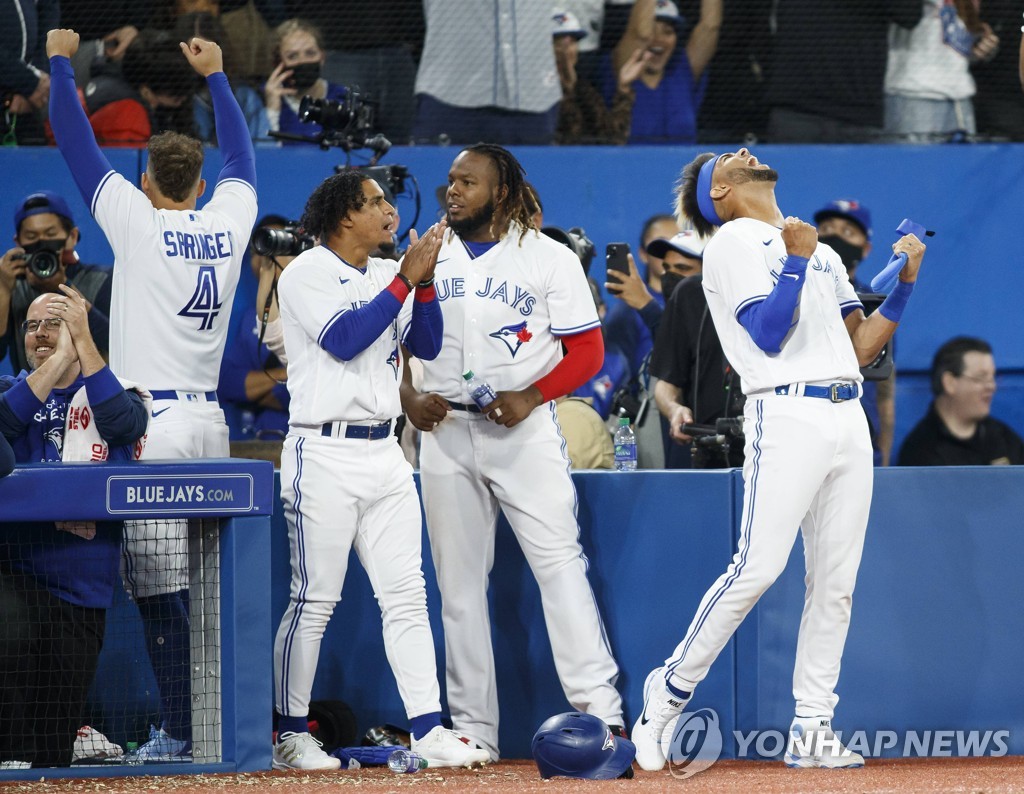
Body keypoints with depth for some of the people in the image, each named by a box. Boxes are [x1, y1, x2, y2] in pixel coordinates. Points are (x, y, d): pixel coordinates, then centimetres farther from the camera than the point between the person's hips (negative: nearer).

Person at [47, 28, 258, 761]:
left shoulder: (139, 223, -6)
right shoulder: (228, 224, 7)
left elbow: (77, 145, 1)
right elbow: (242, 158, 27)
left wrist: (60, 61, 14)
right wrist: (215, 76, 39)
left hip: (151, 424, -6)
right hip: (209, 422, 6)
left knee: (162, 587, -7)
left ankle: (181, 729, -10)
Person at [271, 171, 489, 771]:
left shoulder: (390, 276, 15)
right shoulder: (308, 274, -6)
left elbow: (427, 345, 10)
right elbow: (345, 339, -19)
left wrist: (426, 281, -4)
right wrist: (406, 278, -16)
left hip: (385, 453, 7)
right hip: (325, 453, -7)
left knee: (407, 596, 2)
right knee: (315, 601, -4)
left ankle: (429, 732, 0)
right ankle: (291, 737, 4)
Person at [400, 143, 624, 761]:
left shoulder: (549, 258, 1)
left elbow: (587, 351, -2)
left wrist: (531, 396, -17)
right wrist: (407, 397, -5)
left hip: (524, 426, -4)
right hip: (445, 428, 4)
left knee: (559, 560, -14)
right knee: (458, 580, 4)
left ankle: (599, 710, -17)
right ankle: (473, 729, 8)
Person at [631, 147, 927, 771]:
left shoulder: (822, 252, 25)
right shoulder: (734, 244, 4)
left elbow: (862, 348, 19)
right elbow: (769, 334, -9)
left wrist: (904, 282, 10)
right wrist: (796, 261, -14)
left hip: (848, 418, 7)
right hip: (787, 412, -7)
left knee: (837, 583, 1)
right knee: (759, 568, -16)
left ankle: (812, 730, 3)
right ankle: (672, 689, -2)